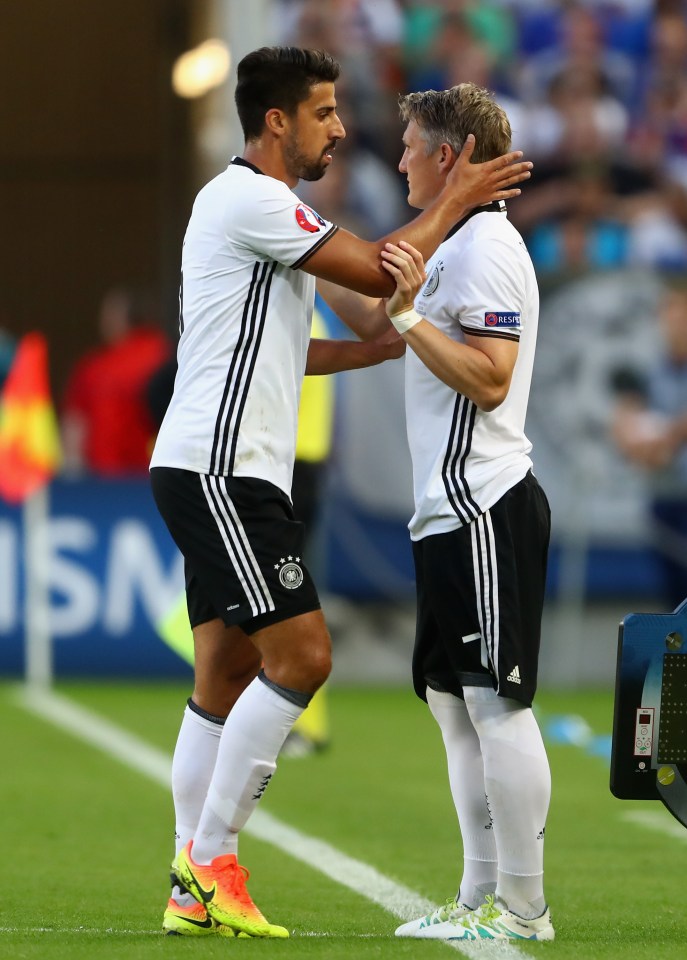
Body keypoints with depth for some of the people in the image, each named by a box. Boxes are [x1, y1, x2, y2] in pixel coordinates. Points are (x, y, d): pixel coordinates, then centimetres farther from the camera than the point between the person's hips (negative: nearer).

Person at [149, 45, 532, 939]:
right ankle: (212, 858, -10)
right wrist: (454, 201, -4)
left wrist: (365, 349, 13)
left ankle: (196, 893, 7)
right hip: (218, 468, -11)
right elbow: (376, 269, -14)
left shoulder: (258, 205, 21)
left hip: (227, 473, 11)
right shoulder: (247, 198, -12)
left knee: (226, 677, 8)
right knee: (300, 654, -14)